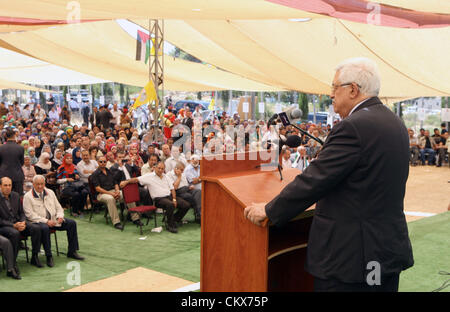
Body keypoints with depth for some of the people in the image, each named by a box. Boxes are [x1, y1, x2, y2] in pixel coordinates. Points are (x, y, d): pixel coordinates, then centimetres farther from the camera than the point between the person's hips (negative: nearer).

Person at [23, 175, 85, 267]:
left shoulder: (50, 192, 13)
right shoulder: (28, 196, -4)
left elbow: (58, 208, 17)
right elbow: (30, 215, -13)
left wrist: (60, 216, -6)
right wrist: (46, 221, -21)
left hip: (53, 220, 6)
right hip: (39, 221, -6)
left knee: (71, 223, -11)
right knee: (44, 228, -39)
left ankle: (72, 252, -5)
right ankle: (49, 256, -29)